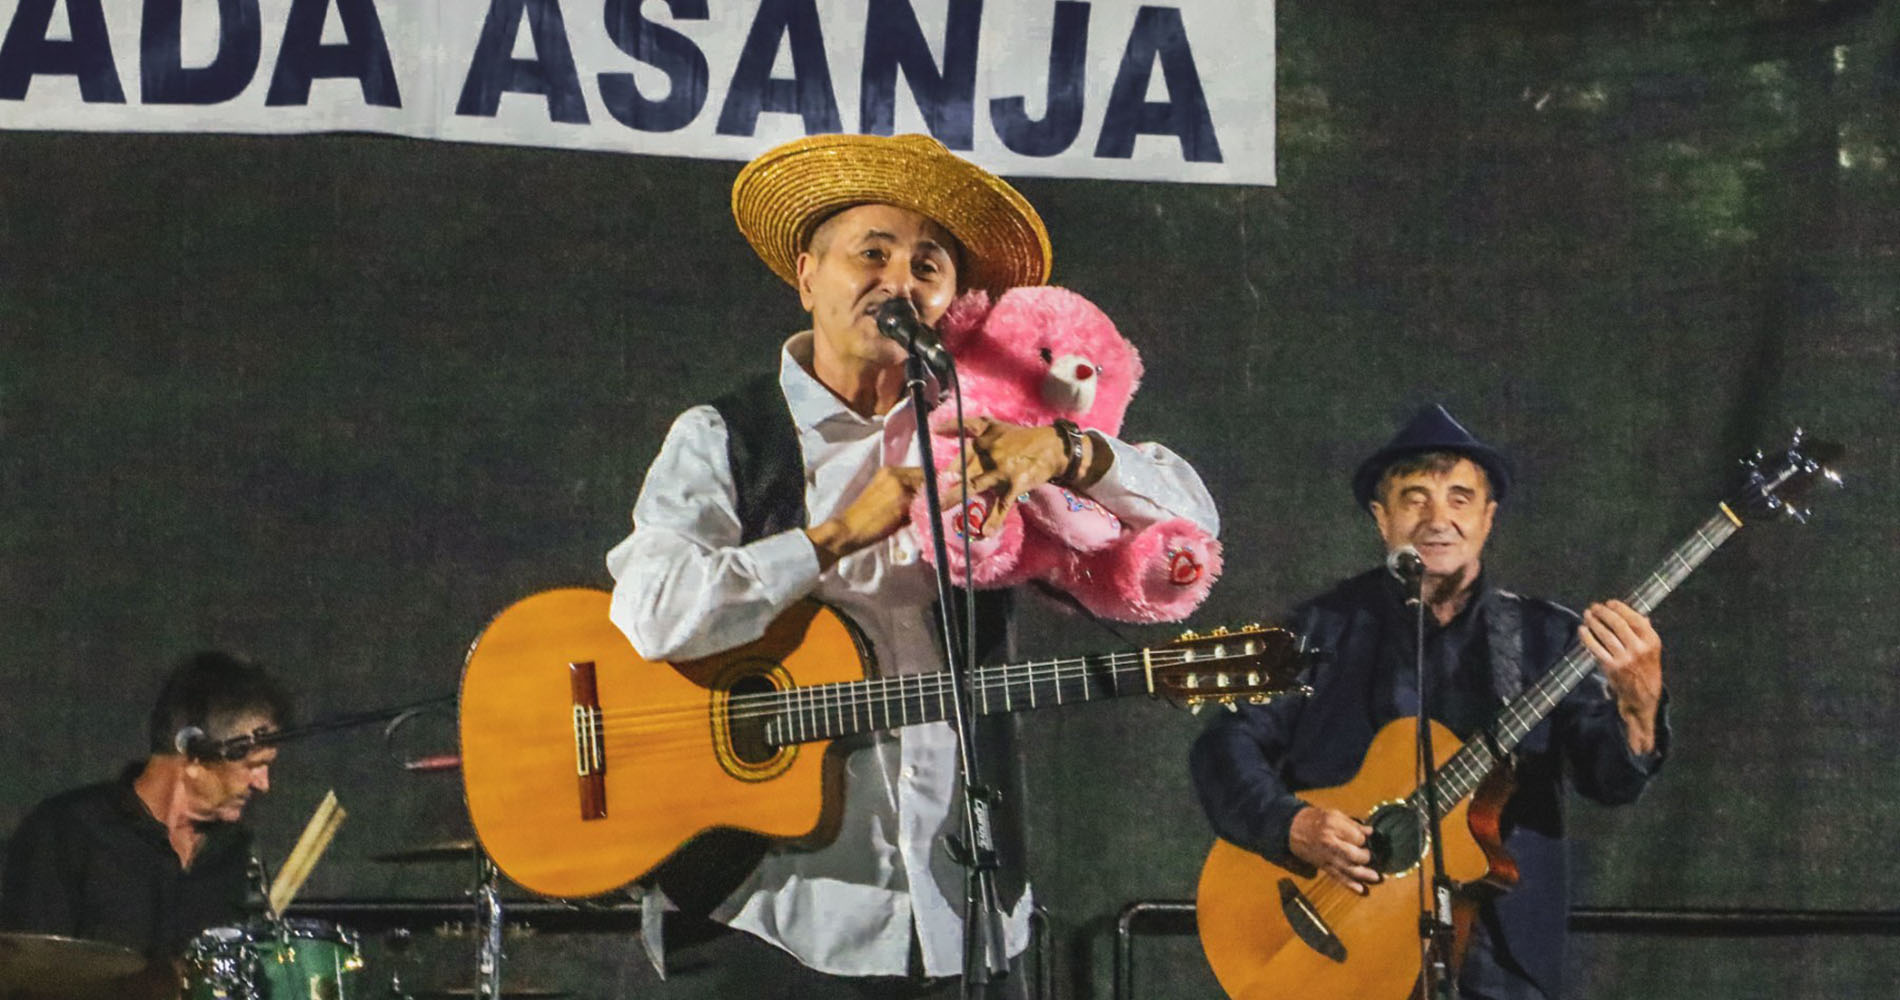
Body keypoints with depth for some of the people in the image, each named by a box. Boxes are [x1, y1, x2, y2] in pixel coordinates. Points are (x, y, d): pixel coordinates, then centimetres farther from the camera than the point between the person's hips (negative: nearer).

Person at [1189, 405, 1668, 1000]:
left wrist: (1637, 708, -25)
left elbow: (1610, 781, -3)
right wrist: (1291, 826, -16)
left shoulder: (1546, 638, 7)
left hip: (1500, 951, 0)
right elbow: (1225, 748, 2)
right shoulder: (1322, 631, 6)